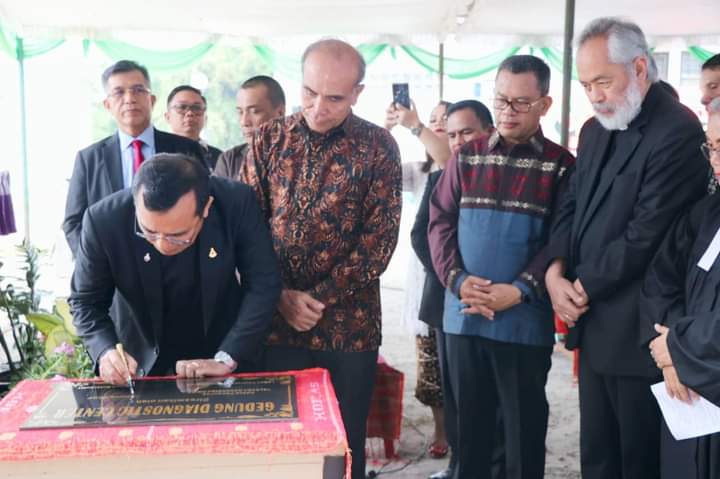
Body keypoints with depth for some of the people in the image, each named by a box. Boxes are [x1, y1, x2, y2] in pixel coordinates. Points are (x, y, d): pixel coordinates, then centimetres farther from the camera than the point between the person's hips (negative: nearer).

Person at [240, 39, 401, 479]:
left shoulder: (378, 146, -3)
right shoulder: (270, 139, 4)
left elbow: (380, 237, -7)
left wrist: (321, 299, -11)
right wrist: (279, 296, -7)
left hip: (348, 324, -2)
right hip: (274, 320, 2)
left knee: (344, 443, 10)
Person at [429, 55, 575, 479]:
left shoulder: (561, 165, -2)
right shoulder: (467, 158, 7)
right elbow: (440, 221, 4)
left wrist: (520, 290, -18)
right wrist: (457, 280, -11)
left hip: (526, 321, -3)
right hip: (463, 316, 3)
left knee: (525, 427, 9)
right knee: (469, 422, 15)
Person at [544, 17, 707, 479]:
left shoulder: (677, 132, -16)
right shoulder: (595, 130, 12)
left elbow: (645, 236, -20)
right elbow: (571, 207, 12)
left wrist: (584, 288, -10)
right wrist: (555, 271, -5)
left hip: (636, 331, -8)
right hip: (594, 324, 8)